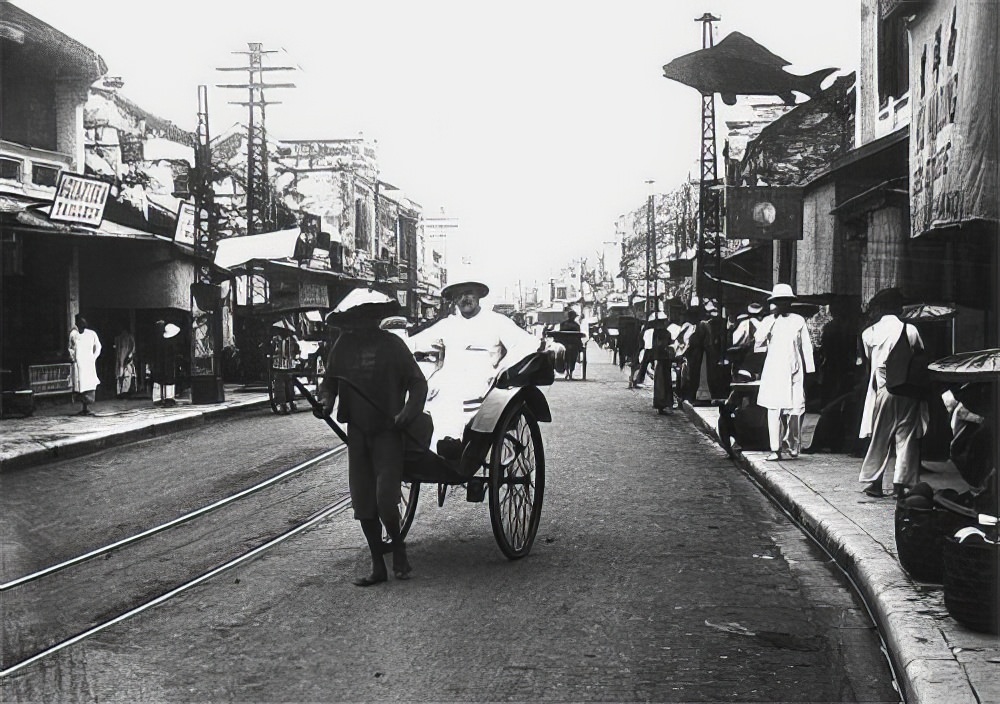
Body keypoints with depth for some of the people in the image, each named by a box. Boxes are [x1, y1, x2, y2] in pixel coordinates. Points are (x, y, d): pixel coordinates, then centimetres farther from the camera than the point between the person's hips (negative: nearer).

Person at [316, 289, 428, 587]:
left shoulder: (391, 344, -6)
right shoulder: (343, 345, 3)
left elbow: (418, 383, -4)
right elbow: (329, 382, 12)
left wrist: (407, 414, -20)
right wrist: (324, 402, -10)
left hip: (388, 432, -4)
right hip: (357, 433, 4)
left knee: (385, 500, -12)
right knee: (362, 503, 6)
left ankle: (398, 547, 18)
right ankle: (378, 566, 19)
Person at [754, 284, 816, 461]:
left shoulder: (798, 321, 8)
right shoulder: (768, 321, 7)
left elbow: (806, 346, 10)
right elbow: (758, 340, -8)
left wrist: (809, 370, 8)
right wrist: (773, 319, -9)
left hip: (794, 372, 0)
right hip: (773, 371, 0)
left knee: (794, 410, -1)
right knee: (774, 410, -7)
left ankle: (793, 445, 16)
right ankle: (775, 448, -6)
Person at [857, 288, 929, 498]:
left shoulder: (869, 333, -1)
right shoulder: (910, 330, -4)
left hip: (883, 390, 1)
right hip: (908, 391, -1)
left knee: (880, 438, 11)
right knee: (906, 437, 4)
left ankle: (872, 481, 13)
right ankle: (901, 483, 2)